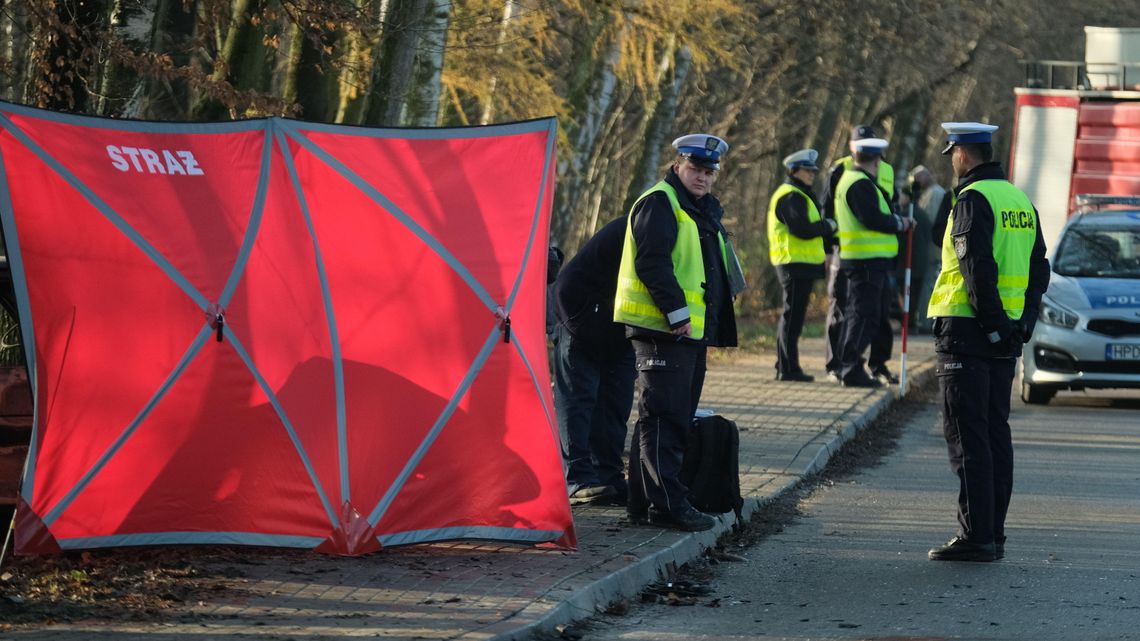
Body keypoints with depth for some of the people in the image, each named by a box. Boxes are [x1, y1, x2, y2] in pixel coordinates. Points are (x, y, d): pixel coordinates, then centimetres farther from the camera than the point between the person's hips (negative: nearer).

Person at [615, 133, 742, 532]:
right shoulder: (659, 204, -9)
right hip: (662, 330, -10)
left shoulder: (703, 210, 22)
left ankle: (644, 502, 17)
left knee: (675, 418, 12)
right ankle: (666, 503, -15)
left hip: (692, 330, 10)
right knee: (664, 417, -12)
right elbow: (651, 263, -19)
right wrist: (677, 311, -22)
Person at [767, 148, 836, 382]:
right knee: (793, 315, -9)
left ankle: (784, 366, 19)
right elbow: (802, 229, -23)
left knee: (791, 315, 14)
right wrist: (828, 225, -11)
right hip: (797, 264, -11)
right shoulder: (791, 197, -13)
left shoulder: (798, 196, 23)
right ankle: (789, 368, -8)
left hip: (795, 264, 11)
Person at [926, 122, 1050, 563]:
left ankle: (975, 537, -9)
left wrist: (992, 324, -17)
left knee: (967, 437, -7)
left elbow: (978, 269, -21)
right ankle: (993, 534, 15)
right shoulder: (1020, 200, 14)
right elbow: (1038, 270, 16)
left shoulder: (973, 200, -13)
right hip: (1006, 336, 8)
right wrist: (1023, 324, 13)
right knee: (996, 432, 12)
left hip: (968, 331, -8)